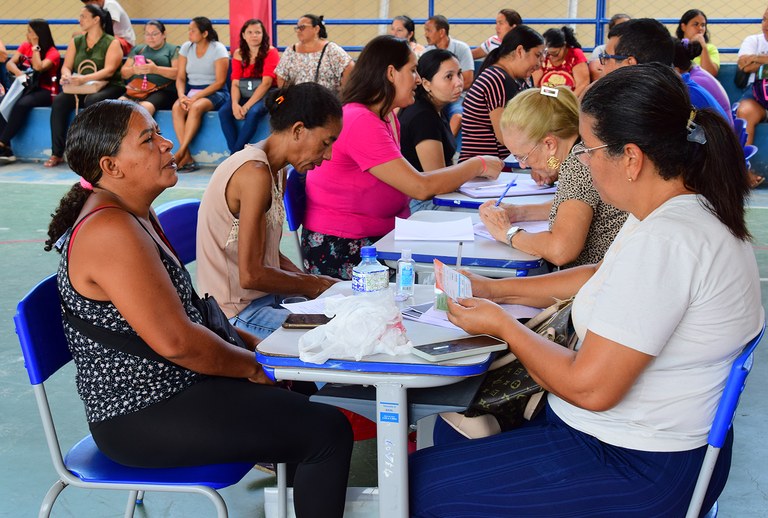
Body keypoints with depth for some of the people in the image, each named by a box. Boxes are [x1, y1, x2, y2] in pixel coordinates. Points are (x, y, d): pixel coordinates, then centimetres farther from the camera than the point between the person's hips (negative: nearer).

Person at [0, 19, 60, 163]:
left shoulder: (53, 53, -2)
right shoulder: (25, 46, 15)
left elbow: (38, 67, -20)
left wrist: (35, 47, -9)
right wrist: (18, 72, -20)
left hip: (45, 91, -5)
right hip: (25, 87, 5)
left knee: (21, 104, -36)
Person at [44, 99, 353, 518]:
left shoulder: (134, 215, 10)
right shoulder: (110, 232, -23)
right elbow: (175, 341, -27)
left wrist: (253, 344, 8)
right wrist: (252, 366, -12)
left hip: (162, 389, 11)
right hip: (142, 421, -11)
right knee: (328, 433, -15)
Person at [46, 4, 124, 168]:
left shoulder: (112, 43, -3)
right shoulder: (76, 42, 13)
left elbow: (109, 70, -16)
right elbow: (66, 66, 8)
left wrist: (84, 78, -31)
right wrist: (67, 76, -18)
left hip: (109, 88, -5)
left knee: (92, 101, -37)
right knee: (58, 101, -23)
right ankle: (57, 153, -22)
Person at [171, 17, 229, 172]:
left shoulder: (218, 49, -5)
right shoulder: (186, 47, 10)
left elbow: (220, 82, -12)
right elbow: (180, 77, 7)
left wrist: (197, 97, -21)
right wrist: (182, 95, -14)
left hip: (214, 93, -4)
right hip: (191, 92, 4)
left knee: (196, 107, -36)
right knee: (176, 107, -28)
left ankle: (180, 153, -33)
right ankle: (187, 158, -32)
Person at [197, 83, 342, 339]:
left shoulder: (275, 170, 12)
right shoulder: (255, 173, -20)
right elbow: (251, 275, -21)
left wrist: (313, 282, 1)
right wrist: (316, 285, -9)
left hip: (265, 299, 10)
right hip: (238, 315, -10)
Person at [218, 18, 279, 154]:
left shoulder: (271, 52, -6)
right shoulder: (239, 54, 8)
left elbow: (266, 83, -15)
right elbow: (235, 83, 1)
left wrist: (247, 106, -22)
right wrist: (235, 104, -21)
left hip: (266, 95, -4)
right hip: (245, 95, 5)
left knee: (253, 113, -35)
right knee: (224, 112, -23)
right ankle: (234, 153, -24)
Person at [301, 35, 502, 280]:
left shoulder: (388, 119, 12)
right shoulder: (360, 122, -19)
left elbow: (409, 182, 5)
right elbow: (421, 188, -21)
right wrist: (478, 165, -9)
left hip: (378, 238, 9)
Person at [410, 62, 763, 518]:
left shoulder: (663, 242, -29)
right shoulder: (693, 210, 3)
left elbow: (589, 387, -27)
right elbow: (601, 277, 20)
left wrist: (501, 324, -11)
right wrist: (495, 289, 14)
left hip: (637, 473, -10)